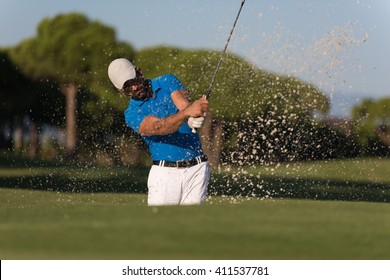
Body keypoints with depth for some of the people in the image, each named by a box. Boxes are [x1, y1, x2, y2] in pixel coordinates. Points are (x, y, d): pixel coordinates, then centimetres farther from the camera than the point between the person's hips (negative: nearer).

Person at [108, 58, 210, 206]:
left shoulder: (167, 82, 6)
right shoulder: (132, 114, -1)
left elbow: (184, 103, -13)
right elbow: (159, 127, -21)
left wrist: (193, 118, -39)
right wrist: (187, 112, -40)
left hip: (197, 169, 1)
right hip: (165, 172, -1)